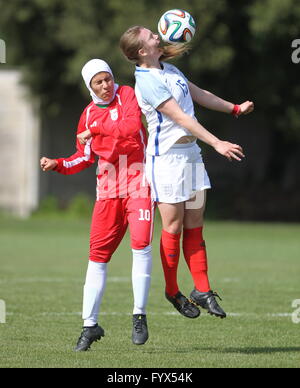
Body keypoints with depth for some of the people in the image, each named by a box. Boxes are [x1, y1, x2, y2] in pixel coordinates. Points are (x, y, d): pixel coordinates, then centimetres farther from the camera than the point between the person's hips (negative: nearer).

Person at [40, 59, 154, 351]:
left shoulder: (126, 96, -3)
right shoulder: (88, 115, 10)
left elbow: (132, 126, -22)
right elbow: (85, 157, 17)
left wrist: (98, 128, -17)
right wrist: (57, 165, 2)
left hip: (138, 184, -4)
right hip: (108, 190, 4)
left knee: (141, 244, -18)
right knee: (98, 253, 1)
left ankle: (139, 316, -7)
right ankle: (90, 324, 8)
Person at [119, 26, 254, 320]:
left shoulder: (169, 69, 11)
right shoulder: (147, 81, -18)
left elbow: (199, 95, 24)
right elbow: (181, 117, -22)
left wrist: (235, 108, 31)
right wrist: (217, 143, -25)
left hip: (191, 152, 8)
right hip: (166, 156, -8)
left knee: (194, 227, 7)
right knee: (173, 228, 0)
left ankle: (202, 291, 9)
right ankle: (173, 292, 13)